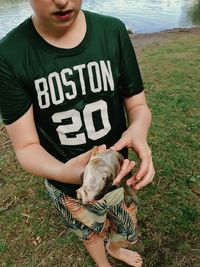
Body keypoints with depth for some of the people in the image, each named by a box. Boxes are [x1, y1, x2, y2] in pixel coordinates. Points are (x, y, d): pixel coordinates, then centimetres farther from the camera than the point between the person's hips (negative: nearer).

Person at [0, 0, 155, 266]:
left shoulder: (114, 31, -15)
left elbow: (137, 104, -7)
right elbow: (26, 147, -17)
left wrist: (138, 129, -30)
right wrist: (63, 172, -39)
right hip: (67, 186, -1)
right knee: (90, 232, 29)